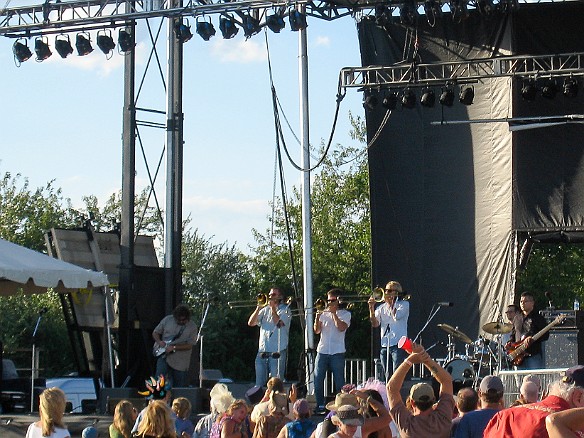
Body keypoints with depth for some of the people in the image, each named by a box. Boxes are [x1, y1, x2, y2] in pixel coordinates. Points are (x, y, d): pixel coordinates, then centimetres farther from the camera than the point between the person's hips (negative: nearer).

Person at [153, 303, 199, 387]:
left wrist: (173, 348, -22)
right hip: (164, 355, 1)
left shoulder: (192, 327, -7)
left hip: (180, 362, -1)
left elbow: (190, 345, -12)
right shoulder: (167, 320, 0)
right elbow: (155, 333, 10)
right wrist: (159, 342, -11)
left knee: (180, 386, 5)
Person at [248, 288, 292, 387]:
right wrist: (258, 308, -1)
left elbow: (278, 323, -15)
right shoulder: (265, 310, 16)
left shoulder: (285, 309, 3)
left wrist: (273, 307, -8)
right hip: (262, 351, 5)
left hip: (277, 352, -5)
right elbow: (250, 323, 9)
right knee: (259, 383, 6)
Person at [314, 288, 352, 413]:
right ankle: (320, 406, 8)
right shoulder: (324, 313, 11)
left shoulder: (345, 314, 4)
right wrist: (317, 318, -10)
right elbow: (317, 330, 7)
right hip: (322, 351, 3)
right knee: (318, 379, 0)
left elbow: (341, 327, -13)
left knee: (339, 380, -1)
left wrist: (334, 313, -12)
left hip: (337, 352, -3)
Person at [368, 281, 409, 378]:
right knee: (388, 376, 9)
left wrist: (390, 302, -4)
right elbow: (375, 324, 3)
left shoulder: (404, 304, 3)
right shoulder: (382, 308, 14)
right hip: (384, 345, 5)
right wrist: (371, 308, -10)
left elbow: (396, 316, -15)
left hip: (398, 345, -5)